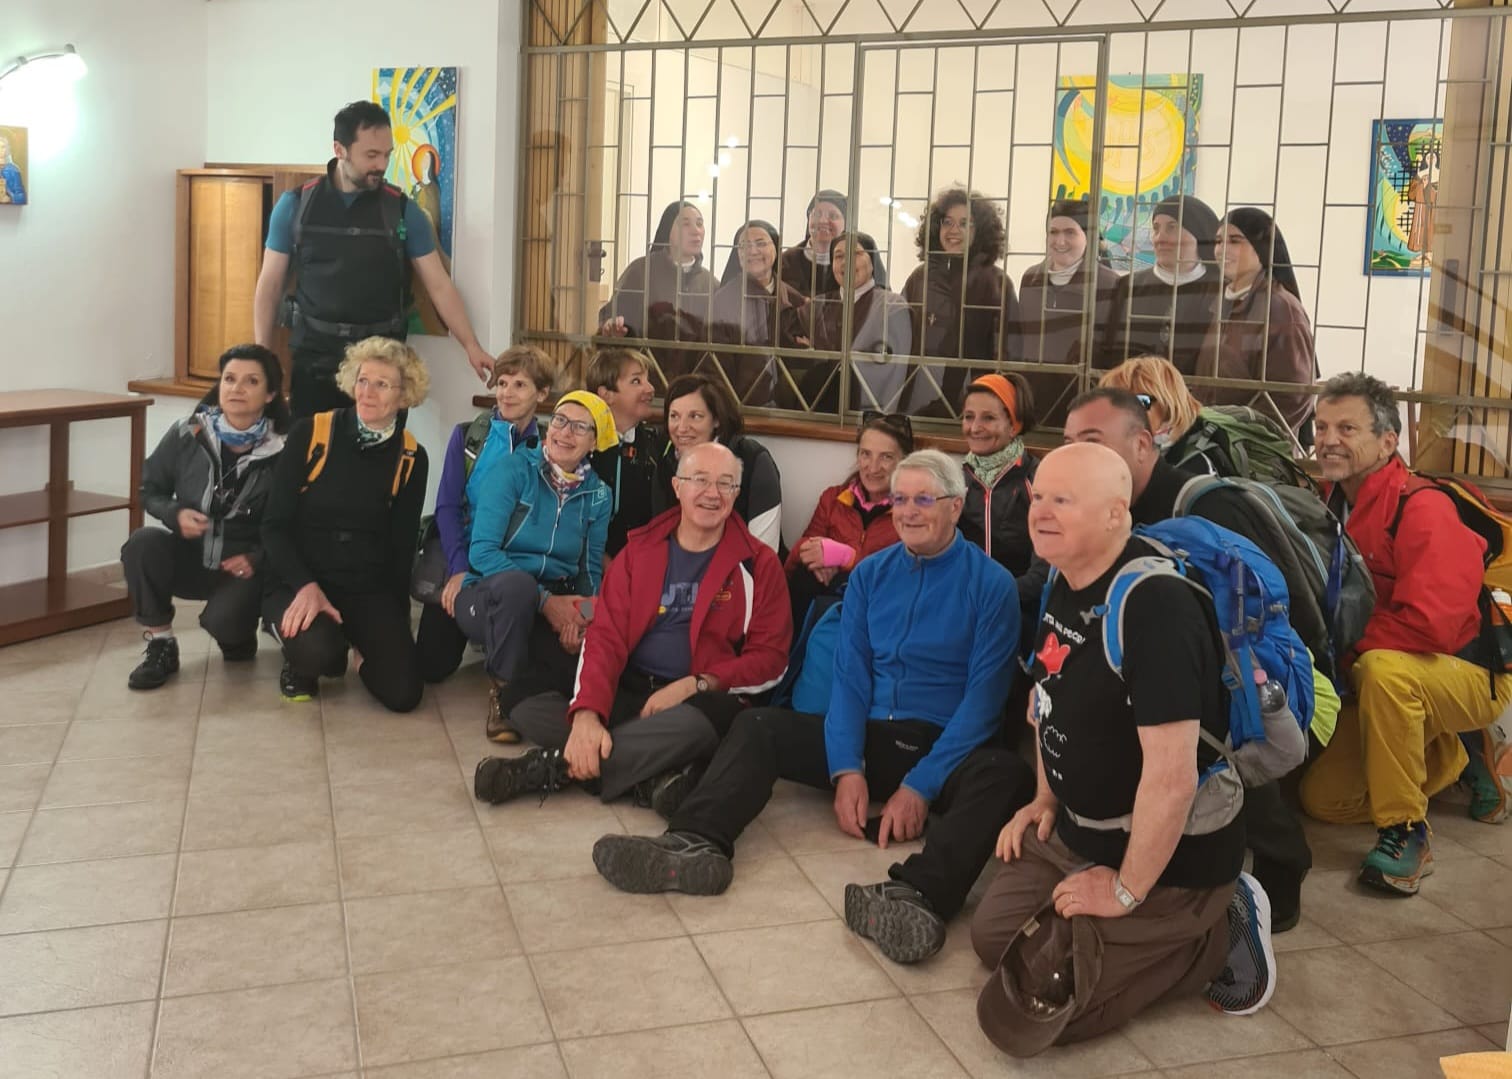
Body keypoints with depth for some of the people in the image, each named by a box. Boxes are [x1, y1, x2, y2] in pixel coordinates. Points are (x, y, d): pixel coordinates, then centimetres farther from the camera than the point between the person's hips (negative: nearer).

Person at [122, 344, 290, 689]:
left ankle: (240, 634, 11)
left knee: (223, 620, -31)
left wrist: (257, 560, -19)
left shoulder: (283, 451, -12)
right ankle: (160, 646, -8)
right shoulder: (187, 435, -5)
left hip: (243, 565, -3)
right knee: (143, 542, -28)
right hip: (190, 556, 3)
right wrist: (175, 514, -14)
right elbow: (150, 491, 7)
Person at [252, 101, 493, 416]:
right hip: (314, 356, 0)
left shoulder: (402, 209, 1)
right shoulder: (295, 205, 2)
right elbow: (270, 285, 5)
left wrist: (472, 346, -10)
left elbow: (439, 285, 0)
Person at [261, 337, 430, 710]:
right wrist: (306, 586, -20)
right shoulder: (310, 433, -6)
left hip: (369, 588, 3)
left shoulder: (411, 458, 1)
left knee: (403, 693, -15)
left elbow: (402, 547, 8)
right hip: (298, 581, -2)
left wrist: (396, 623, 5)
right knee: (317, 650, -35)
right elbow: (274, 525, -6)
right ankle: (302, 661, 6)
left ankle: (363, 653, 21)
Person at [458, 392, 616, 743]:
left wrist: (582, 613, -16)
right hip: (492, 596, -3)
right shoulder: (516, 470, -8)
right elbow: (482, 550, -15)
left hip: (555, 604, 3)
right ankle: (502, 690, -16)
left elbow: (591, 569, 8)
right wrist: (544, 599, -24)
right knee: (516, 582, -39)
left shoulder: (598, 495, 4)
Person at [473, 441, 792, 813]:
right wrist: (588, 712, -20)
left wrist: (694, 686, -16)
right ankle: (651, 773, -29)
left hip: (700, 701, -3)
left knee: (688, 728, -40)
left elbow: (770, 657, -1)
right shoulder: (640, 549, 8)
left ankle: (555, 766, -23)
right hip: (628, 690, 3)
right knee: (528, 710, -19)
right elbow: (606, 636, -1)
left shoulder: (758, 564, 2)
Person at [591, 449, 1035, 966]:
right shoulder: (871, 574, 10)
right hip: (870, 736, 4)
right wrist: (846, 769, -12)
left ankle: (916, 894, -60)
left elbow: (983, 696, -10)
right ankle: (694, 845, -38)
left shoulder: (990, 584, -3)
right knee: (757, 726, -15)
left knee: (1004, 775, -36)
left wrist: (921, 787, -19)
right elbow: (850, 675, 4)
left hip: (948, 750, -4)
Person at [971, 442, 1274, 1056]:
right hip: (1075, 831, 9)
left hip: (1168, 859, -9)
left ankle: (1216, 939, 0)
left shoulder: (1154, 605, -30)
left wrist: (1126, 893, -23)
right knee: (993, 937, 17)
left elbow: (1172, 777, -33)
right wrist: (1047, 797, 15)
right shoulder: (1065, 581, 1)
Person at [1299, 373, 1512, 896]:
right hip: (1374, 684, 8)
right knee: (1323, 798, 2)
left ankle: (1405, 831, -23)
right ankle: (1455, 759, 23)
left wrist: (1344, 648, -21)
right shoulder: (1332, 503, 0)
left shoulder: (1422, 508, -22)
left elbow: (1432, 624, -31)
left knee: (1385, 667, -39)